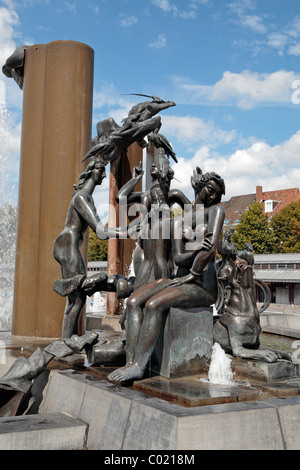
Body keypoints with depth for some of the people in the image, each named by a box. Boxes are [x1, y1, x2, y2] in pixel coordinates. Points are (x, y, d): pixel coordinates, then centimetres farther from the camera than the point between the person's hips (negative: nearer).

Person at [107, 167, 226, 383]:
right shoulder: (179, 222, 16)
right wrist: (197, 249, -19)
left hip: (204, 286, -6)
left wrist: (191, 275, -12)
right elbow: (178, 258, 2)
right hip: (183, 279, 6)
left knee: (153, 305, -29)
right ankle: (130, 363, -27)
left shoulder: (216, 210, 2)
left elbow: (211, 246, -14)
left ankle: (139, 366, -27)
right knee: (134, 302, -17)